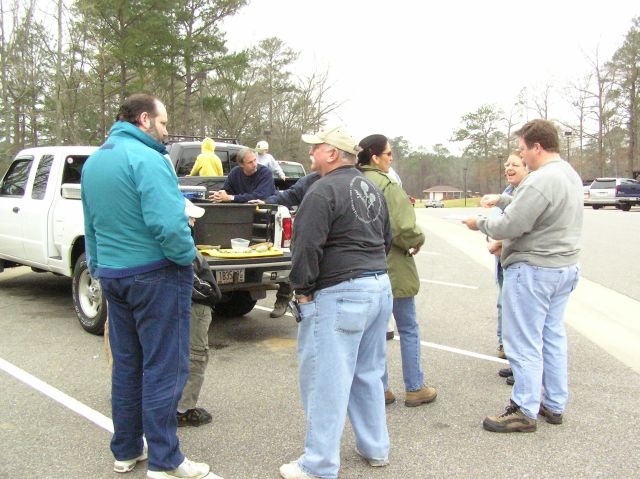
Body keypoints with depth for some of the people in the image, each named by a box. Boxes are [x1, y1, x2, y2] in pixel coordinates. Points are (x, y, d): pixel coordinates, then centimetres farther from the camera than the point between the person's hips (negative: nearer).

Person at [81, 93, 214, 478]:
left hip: (112, 274, 8)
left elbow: (92, 226, 17)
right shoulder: (147, 159, -17)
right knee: (164, 367, 1)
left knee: (127, 364, 17)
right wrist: (187, 256, -11)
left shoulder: (93, 162, 11)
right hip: (156, 274, -8)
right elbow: (168, 224, -27)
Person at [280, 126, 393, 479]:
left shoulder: (323, 191, -13)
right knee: (367, 373, 20)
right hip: (380, 287, 10)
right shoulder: (371, 190, 16)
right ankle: (375, 447, 31)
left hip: (341, 294, -9)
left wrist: (302, 288, -7)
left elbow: (307, 246, -18)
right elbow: (386, 239, 22)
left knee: (327, 380, -1)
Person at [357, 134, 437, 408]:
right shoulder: (387, 186, -19)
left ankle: (380, 388, 21)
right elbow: (404, 228, -24)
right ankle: (415, 388, 20)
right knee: (408, 329, 10)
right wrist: (417, 241, -4)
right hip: (392, 269, -6)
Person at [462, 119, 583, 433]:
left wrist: (480, 224, -4)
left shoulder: (541, 180, -22)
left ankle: (525, 412, 10)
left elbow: (508, 226, -21)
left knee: (524, 343, 0)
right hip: (565, 266, 10)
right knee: (553, 337, 17)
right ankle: (554, 405, 27)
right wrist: (502, 199, 11)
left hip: (533, 270, -10)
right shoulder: (570, 174, 10)